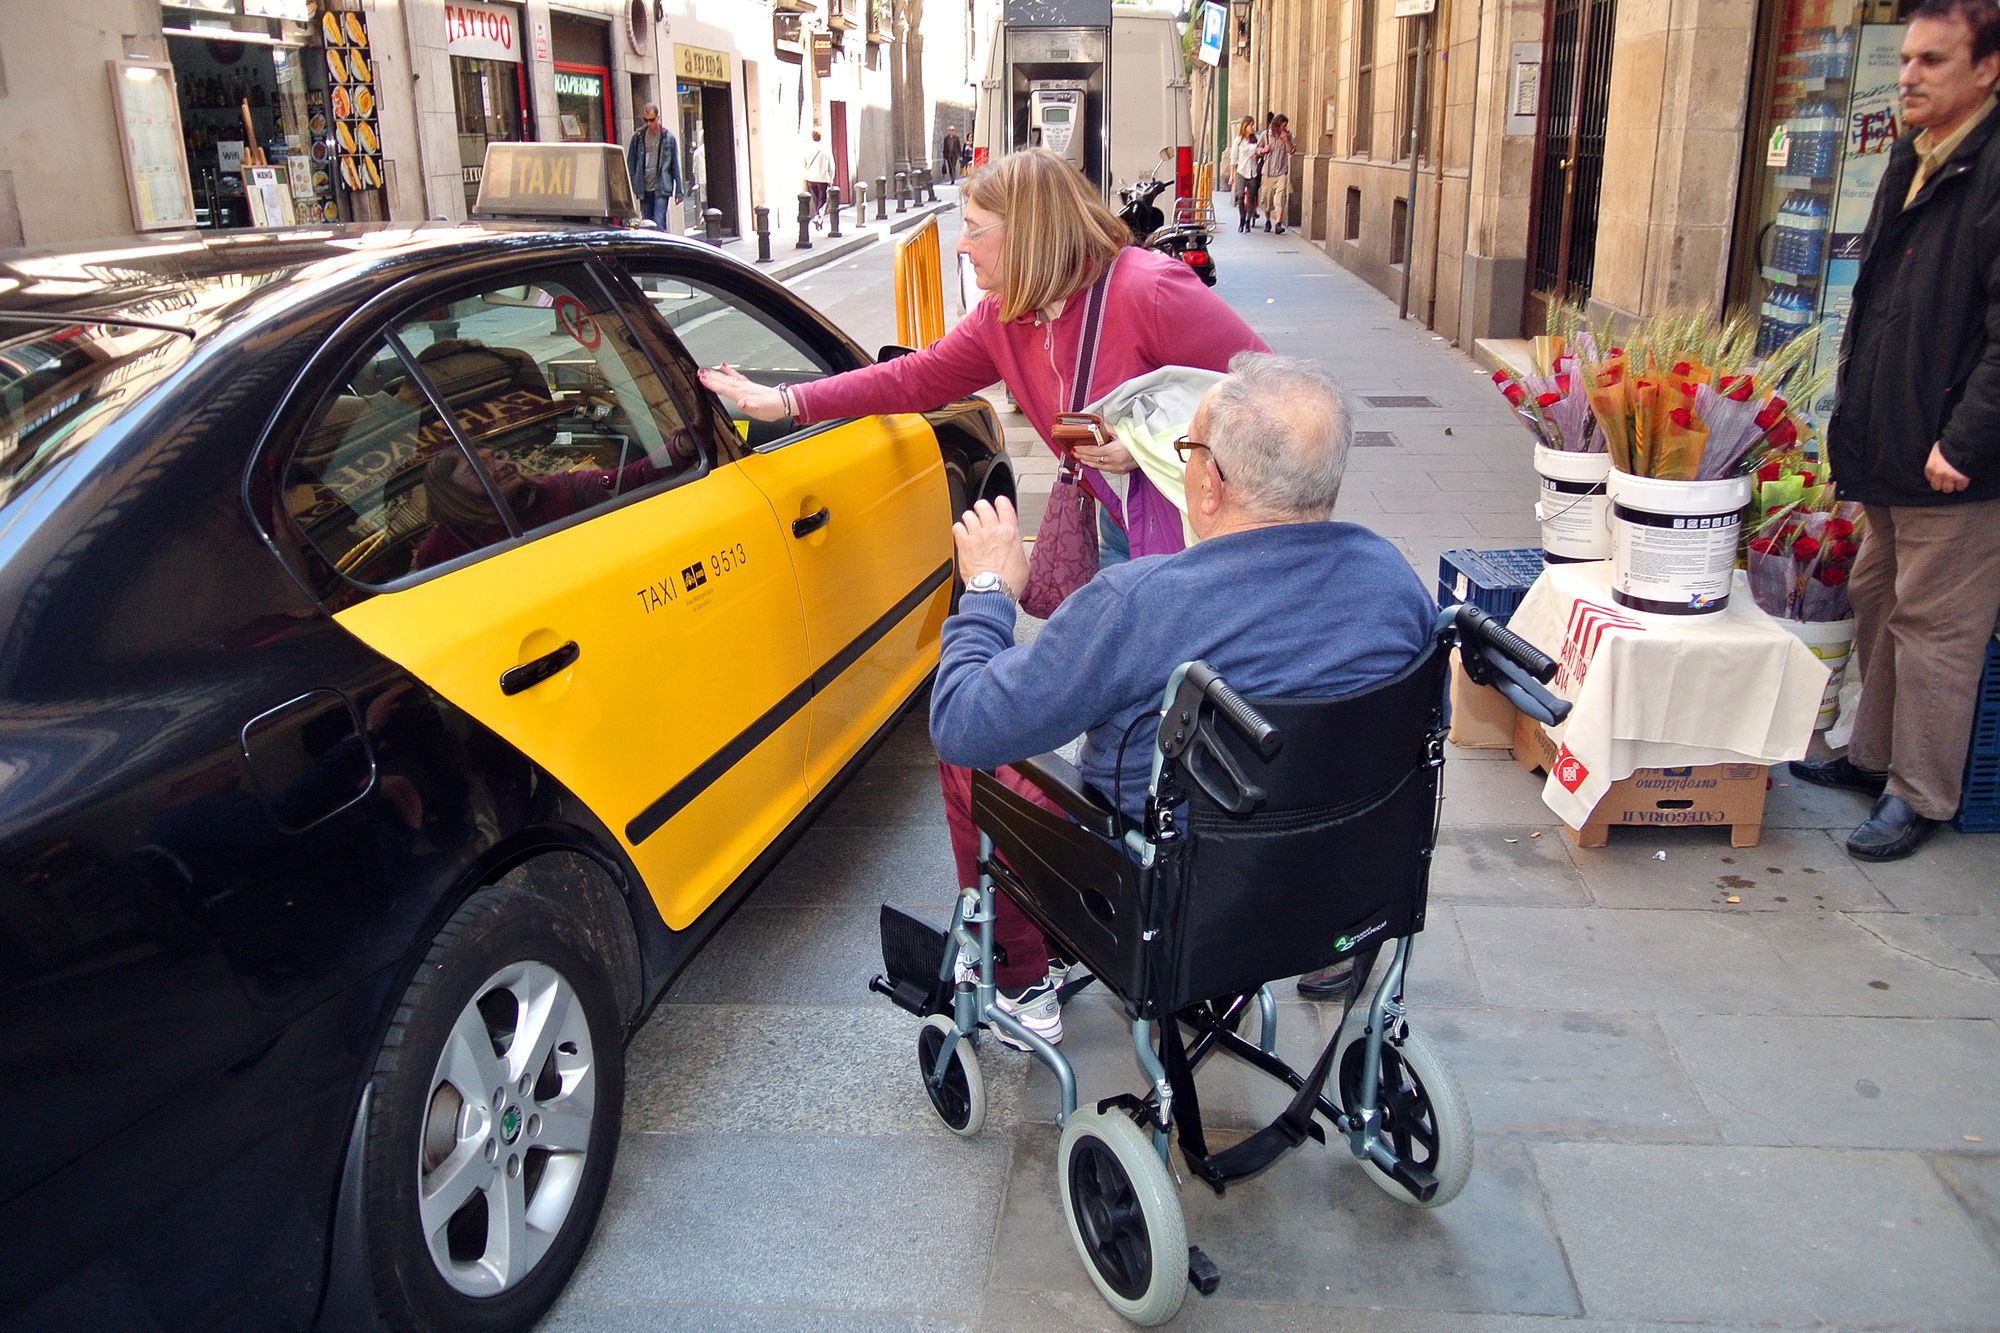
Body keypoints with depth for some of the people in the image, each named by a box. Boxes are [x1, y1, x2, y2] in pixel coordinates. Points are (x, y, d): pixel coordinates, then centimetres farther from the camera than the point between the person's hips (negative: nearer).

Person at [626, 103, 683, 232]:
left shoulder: (668, 137, 0)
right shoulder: (638, 137, 5)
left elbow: (675, 165, 2)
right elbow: (630, 162, 9)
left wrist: (678, 191, 0)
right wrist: (632, 186, 2)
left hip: (662, 189, -3)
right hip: (644, 189, 3)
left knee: (658, 224, -16)